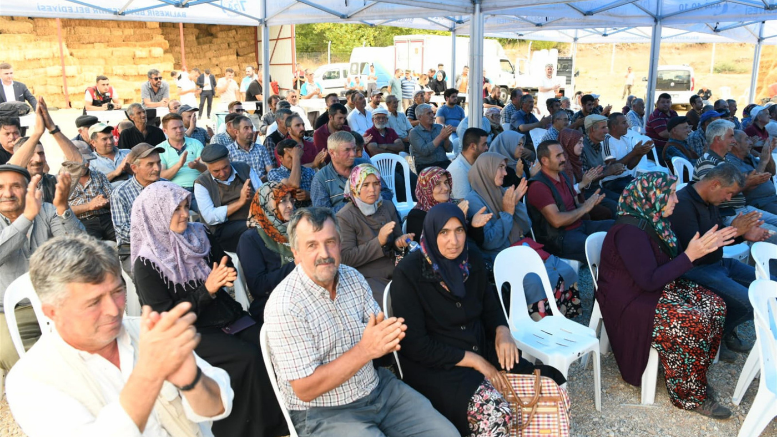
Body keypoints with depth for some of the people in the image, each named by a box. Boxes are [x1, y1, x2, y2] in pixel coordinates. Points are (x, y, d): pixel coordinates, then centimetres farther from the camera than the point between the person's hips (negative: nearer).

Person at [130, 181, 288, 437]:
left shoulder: (199, 235, 5)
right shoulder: (146, 265, -10)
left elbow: (227, 264, 16)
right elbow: (166, 317, -12)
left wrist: (226, 276, -9)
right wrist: (207, 289, -21)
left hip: (227, 316, 5)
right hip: (190, 333, -5)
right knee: (249, 358, -26)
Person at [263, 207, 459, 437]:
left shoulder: (353, 277, -1)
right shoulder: (283, 305, -20)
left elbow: (379, 341, 4)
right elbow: (305, 390, -20)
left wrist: (388, 336, -22)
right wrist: (365, 350, -28)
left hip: (378, 388, 6)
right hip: (323, 413, -6)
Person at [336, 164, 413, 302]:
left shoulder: (388, 207, 9)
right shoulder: (344, 217, -7)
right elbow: (346, 258, -13)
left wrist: (400, 242, -3)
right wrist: (379, 241, -21)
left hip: (394, 272, 6)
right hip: (367, 278, -6)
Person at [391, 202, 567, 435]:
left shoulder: (472, 260, 2)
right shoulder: (409, 273, -15)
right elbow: (414, 344, -15)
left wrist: (502, 331, -8)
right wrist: (472, 360, -17)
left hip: (482, 350, 6)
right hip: (435, 366, -6)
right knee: (495, 415, -31)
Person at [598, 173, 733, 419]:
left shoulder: (654, 222, 4)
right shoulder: (630, 231, -25)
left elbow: (671, 262, 12)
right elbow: (649, 280, -27)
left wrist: (708, 245, 2)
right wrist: (690, 255, -25)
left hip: (654, 288, 10)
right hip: (629, 302, -10)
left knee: (715, 306, -4)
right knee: (694, 323, -23)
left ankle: (697, 378, 4)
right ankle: (689, 396, -5)